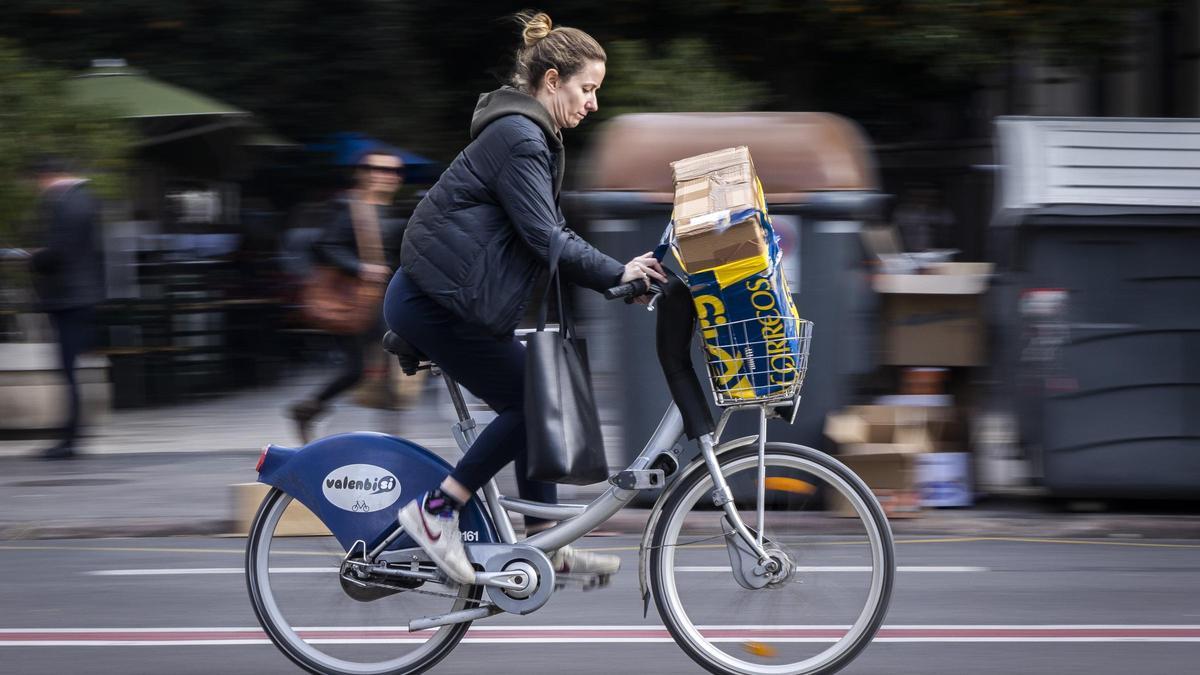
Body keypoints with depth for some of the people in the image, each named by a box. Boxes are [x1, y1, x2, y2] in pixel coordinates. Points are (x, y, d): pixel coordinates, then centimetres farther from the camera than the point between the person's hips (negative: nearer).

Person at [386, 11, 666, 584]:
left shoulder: (529, 134, 17)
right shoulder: (519, 137, -17)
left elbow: (546, 236, 18)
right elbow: (545, 237, -22)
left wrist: (620, 273, 10)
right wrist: (616, 274, -19)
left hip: (442, 296, 10)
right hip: (436, 301, -10)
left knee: (532, 403, 11)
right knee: (530, 402, -7)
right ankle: (436, 512, -4)